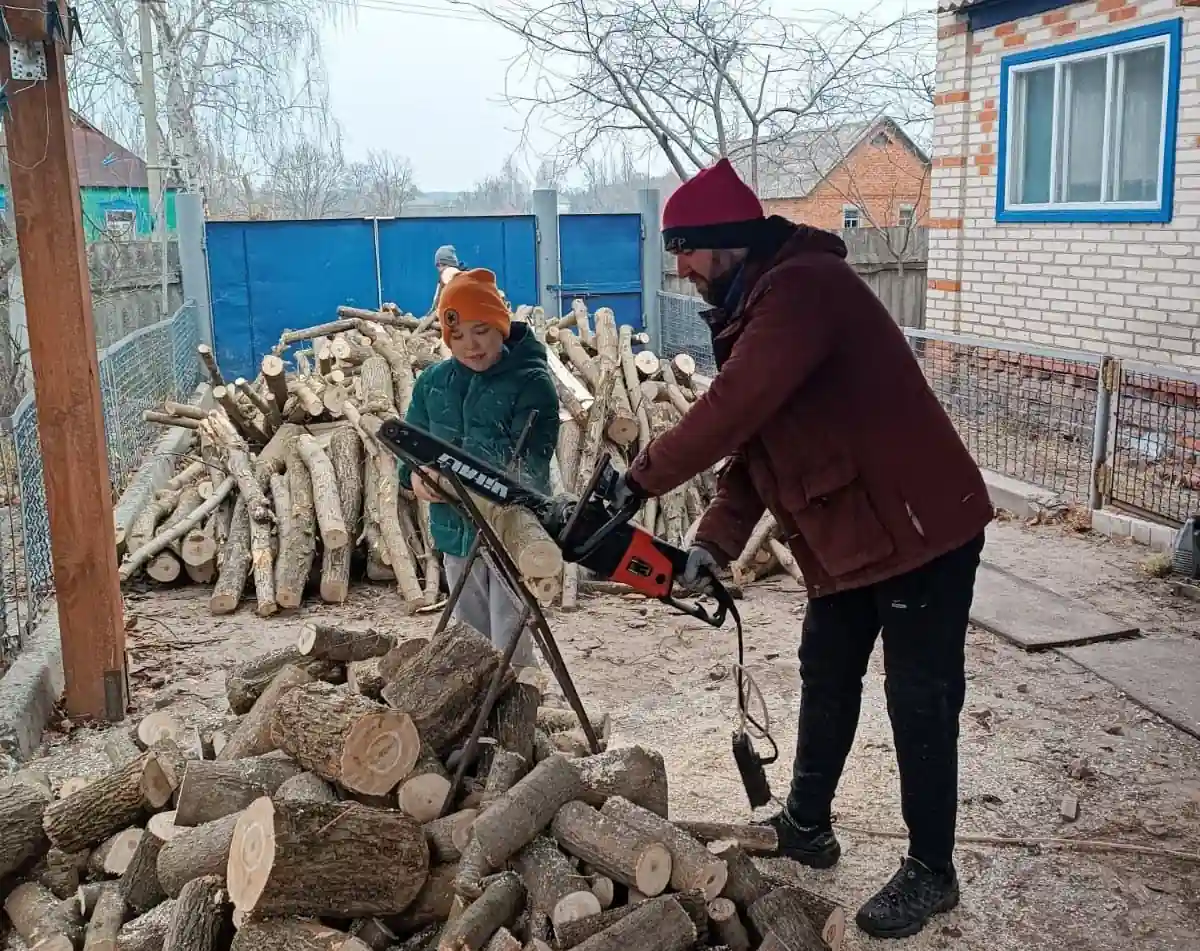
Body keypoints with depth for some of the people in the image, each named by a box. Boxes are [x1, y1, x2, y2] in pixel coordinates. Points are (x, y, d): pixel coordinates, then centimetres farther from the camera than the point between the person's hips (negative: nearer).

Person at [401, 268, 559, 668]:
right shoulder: (432, 382, 4)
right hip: (456, 532, 6)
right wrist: (415, 475, -19)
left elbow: (527, 460, -22)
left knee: (511, 649, -1)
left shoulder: (532, 381, -13)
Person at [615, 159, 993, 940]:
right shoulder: (756, 310, 11)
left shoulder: (802, 288, -21)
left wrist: (641, 480, -21)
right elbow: (753, 442, 7)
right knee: (826, 677, 19)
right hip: (846, 537, 10)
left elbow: (733, 410, -31)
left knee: (920, 701, 2)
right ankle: (807, 825, 37)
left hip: (921, 526, -10)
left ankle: (931, 871, 19)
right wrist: (714, 543, -3)